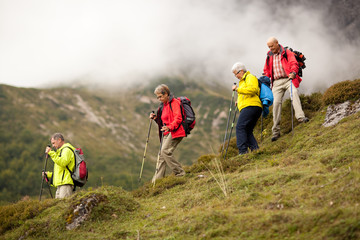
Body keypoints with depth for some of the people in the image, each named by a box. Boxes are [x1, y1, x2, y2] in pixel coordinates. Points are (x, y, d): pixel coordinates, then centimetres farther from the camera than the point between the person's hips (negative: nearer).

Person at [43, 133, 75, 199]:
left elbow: (62, 162, -23)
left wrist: (51, 153, -17)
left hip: (65, 184, -10)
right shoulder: (61, 150, 29)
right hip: (60, 185, 10)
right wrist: (49, 174, 22)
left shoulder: (67, 149, -4)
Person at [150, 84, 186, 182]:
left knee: (165, 151, -21)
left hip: (175, 132, -9)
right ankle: (157, 179, 2)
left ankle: (180, 173, -12)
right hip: (167, 133, 9)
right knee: (162, 155, 2)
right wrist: (156, 118, 8)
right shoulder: (163, 105, 21)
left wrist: (170, 127, -32)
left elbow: (178, 118, -18)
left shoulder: (174, 102, -6)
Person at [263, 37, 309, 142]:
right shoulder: (269, 56, 20)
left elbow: (294, 63, -5)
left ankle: (300, 117, -42)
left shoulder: (287, 53, 7)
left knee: (294, 93, -31)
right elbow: (266, 71, 28)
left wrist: (293, 72, -25)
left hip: (288, 79, -3)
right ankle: (276, 132, -9)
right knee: (276, 102, -10)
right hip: (276, 82, 3)